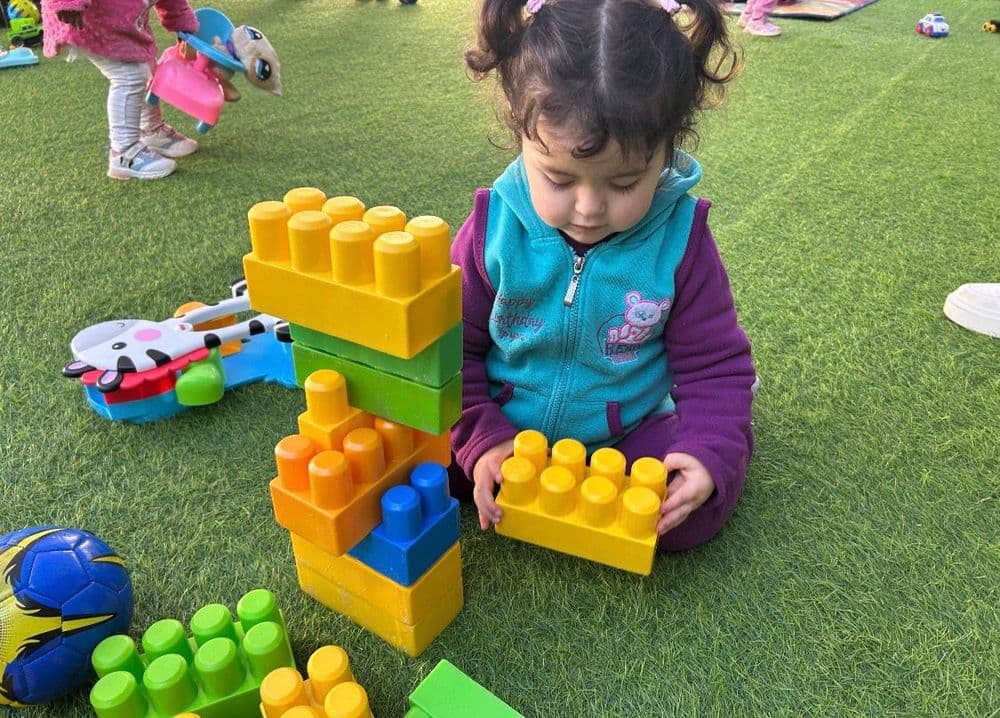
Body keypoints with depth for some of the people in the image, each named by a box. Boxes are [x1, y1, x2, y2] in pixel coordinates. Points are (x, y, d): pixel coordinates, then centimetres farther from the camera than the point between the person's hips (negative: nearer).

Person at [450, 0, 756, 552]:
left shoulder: (680, 237, -16)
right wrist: (482, 440, -20)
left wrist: (708, 453, -23)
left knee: (696, 511, -21)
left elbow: (715, 364, -7)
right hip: (505, 427, 1)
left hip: (627, 432, -1)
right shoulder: (494, 226, -17)